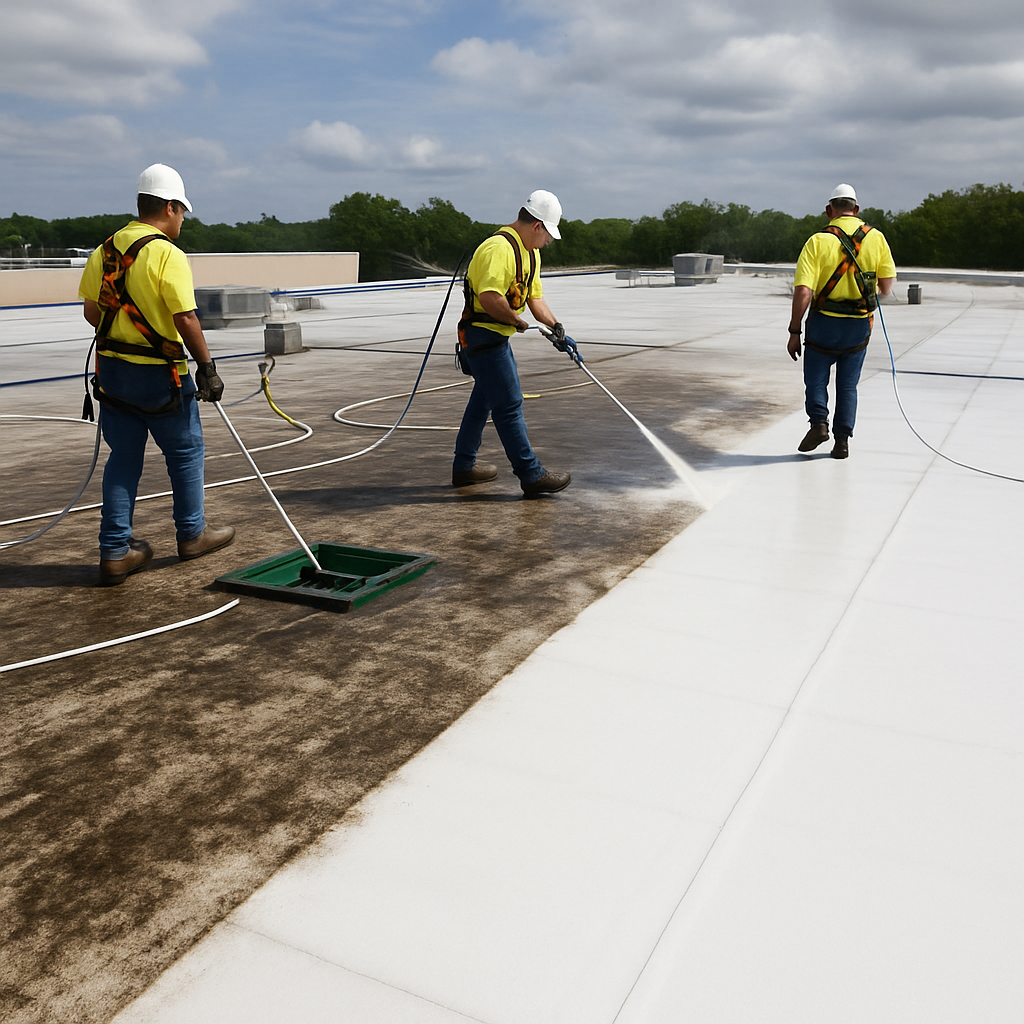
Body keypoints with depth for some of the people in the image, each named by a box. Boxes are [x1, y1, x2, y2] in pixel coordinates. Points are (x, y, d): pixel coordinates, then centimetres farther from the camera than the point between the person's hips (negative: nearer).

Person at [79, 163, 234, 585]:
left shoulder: (106, 249, 6)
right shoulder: (167, 255, -16)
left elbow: (91, 309, 11)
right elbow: (186, 319, -20)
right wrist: (207, 367, -12)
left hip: (112, 370, 7)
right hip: (159, 374, -6)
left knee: (123, 458, 12)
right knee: (185, 451, 13)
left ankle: (115, 551, 12)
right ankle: (192, 533, 27)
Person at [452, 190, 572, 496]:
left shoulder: (530, 252, 13)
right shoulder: (500, 249, -22)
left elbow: (534, 296, 18)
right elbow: (490, 298, -34)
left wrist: (555, 325, 4)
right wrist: (517, 321, -18)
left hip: (496, 337, 11)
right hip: (483, 335, -11)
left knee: (484, 399, 18)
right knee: (509, 404, -7)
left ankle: (464, 466, 30)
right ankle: (531, 475, -1)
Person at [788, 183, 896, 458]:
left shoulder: (818, 241, -10)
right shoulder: (876, 238, -2)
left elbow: (803, 292, -18)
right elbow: (887, 286, -1)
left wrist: (794, 332, -11)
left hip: (824, 322, -3)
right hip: (860, 325, 3)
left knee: (815, 379, 15)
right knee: (847, 385, 14)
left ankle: (819, 422, -5)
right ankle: (842, 440, 12)